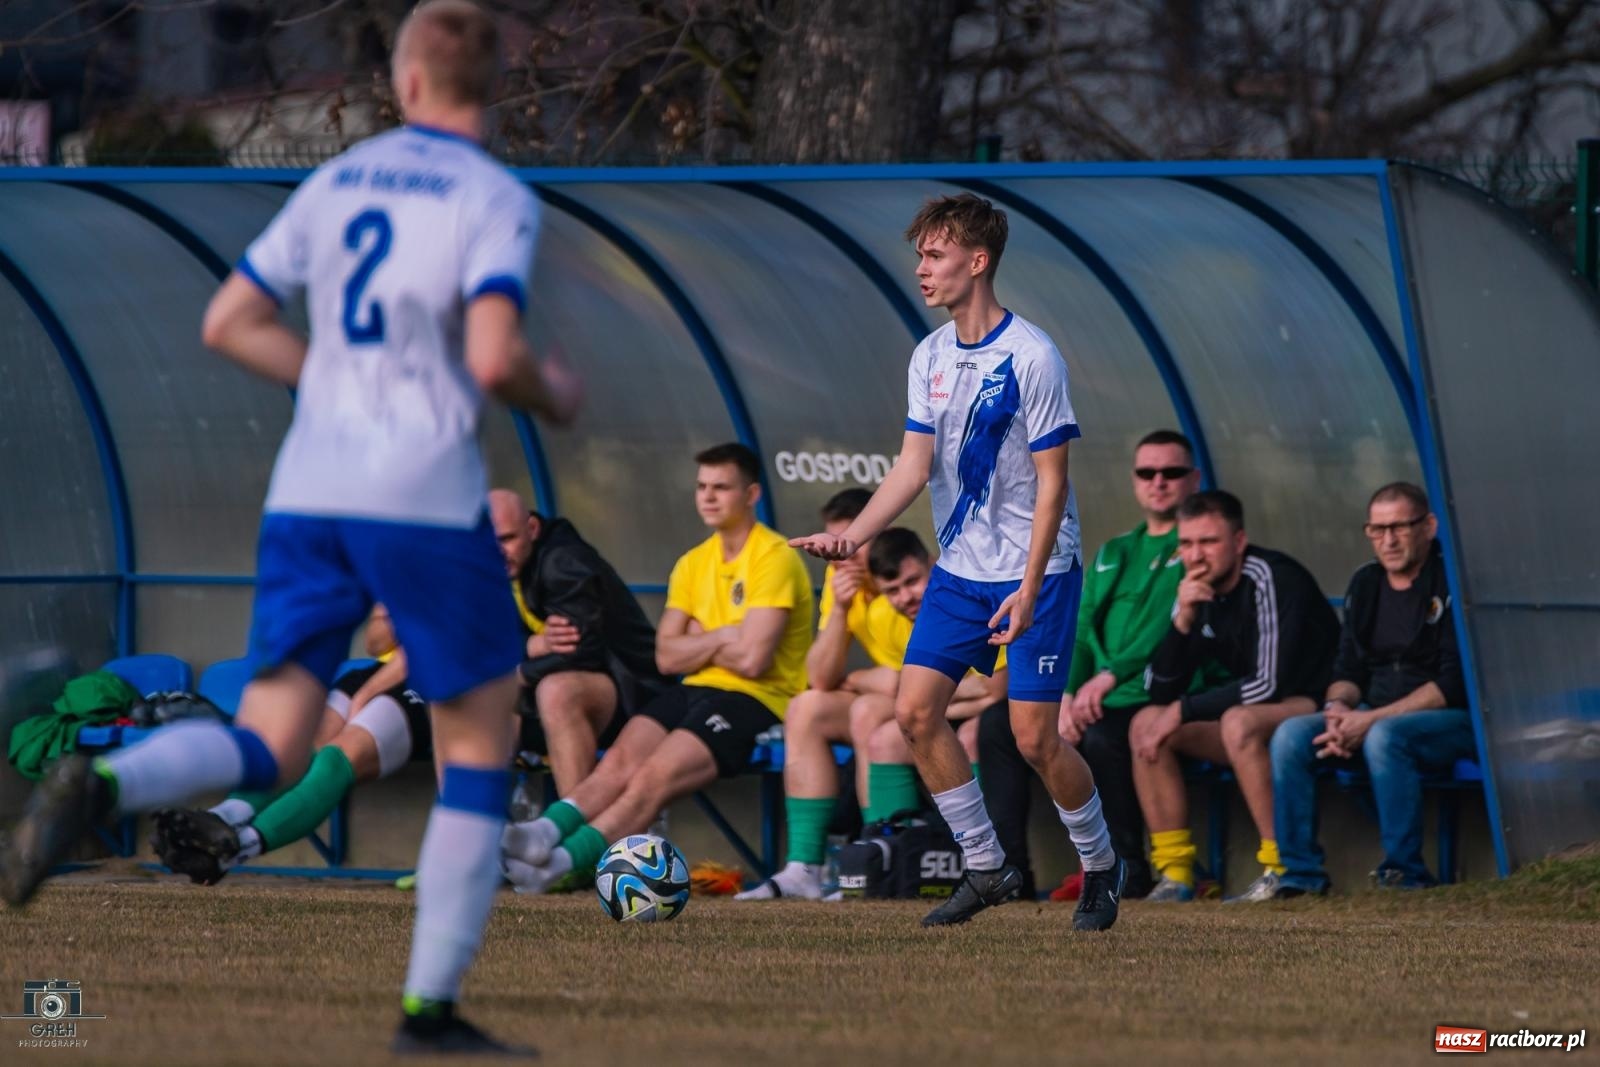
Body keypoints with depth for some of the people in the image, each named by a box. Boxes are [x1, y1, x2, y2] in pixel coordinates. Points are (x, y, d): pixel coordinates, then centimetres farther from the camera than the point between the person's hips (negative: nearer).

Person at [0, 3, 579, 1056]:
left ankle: (98, 790, -29)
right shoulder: (497, 200, -5)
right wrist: (554, 397, 3)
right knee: (481, 749, 10)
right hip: (427, 498, -5)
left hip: (308, 495, 5)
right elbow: (493, 357, -19)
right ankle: (431, 1009, 5)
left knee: (266, 750, 3)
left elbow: (229, 324, 15)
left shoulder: (336, 182, 13)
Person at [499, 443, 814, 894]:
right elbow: (667, 656, 10)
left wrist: (698, 642, 0)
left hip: (756, 700, -7)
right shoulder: (693, 564, 17)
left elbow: (752, 658, -17)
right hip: (697, 689, 7)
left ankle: (562, 860, -42)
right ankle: (544, 832, -42)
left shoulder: (774, 558, -8)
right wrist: (720, 639, -5)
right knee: (621, 759, -21)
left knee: (655, 774, -28)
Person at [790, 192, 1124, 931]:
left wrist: (1028, 589, -19)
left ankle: (1101, 865, 16)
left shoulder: (1031, 357, -15)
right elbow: (914, 466, 4)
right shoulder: (930, 357, 5)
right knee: (915, 710, -4)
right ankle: (986, 868, 8)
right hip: (960, 567, 6)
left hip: (1035, 571, -6)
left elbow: (1051, 481, -14)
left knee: (1034, 736, -8)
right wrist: (853, 536, -12)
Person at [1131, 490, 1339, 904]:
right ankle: (1175, 873, -6)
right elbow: (1161, 691, 0)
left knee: (1239, 723, -36)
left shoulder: (1274, 580, -20)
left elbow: (1271, 684, -27)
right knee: (1145, 724, -5)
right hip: (1253, 714, 8)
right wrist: (1183, 621, -16)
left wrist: (1183, 711, -20)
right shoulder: (1197, 593, 2)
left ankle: (1282, 869, -29)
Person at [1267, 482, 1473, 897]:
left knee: (1384, 737, -37)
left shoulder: (1450, 582, -10)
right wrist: (1339, 707, -11)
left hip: (1452, 721, -7)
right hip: (1375, 715, 7)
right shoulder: (1365, 585, 12)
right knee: (1291, 735, -16)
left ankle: (1406, 874, -27)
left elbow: (1454, 683, -16)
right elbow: (1347, 670, 14)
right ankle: (1301, 873, -13)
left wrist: (1372, 719, -20)